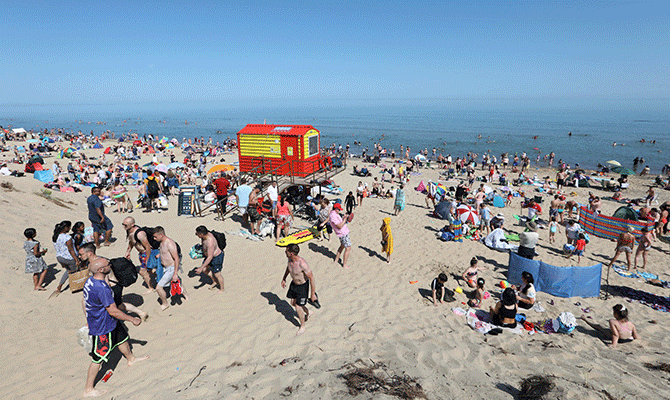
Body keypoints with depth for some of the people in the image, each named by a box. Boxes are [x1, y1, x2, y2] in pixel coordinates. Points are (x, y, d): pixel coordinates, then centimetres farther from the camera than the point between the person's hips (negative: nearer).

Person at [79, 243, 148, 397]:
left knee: (122, 337, 28)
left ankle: (131, 358, 53)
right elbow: (113, 311, -30)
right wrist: (133, 319, -19)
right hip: (102, 328, -10)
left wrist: (88, 320, 25)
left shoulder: (90, 281, -4)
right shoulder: (102, 288, -34)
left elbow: (84, 301, 11)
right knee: (98, 358, 5)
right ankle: (88, 389, 21)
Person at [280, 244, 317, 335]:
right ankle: (308, 312, 47)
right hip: (294, 283, 8)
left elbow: (312, 278, -29)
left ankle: (302, 327, 26)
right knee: (293, 303, 20)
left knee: (298, 307, 0)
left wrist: (313, 294, -23)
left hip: (303, 286, -8)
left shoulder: (302, 264, -37)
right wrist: (284, 279, 19)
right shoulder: (290, 259, -14)